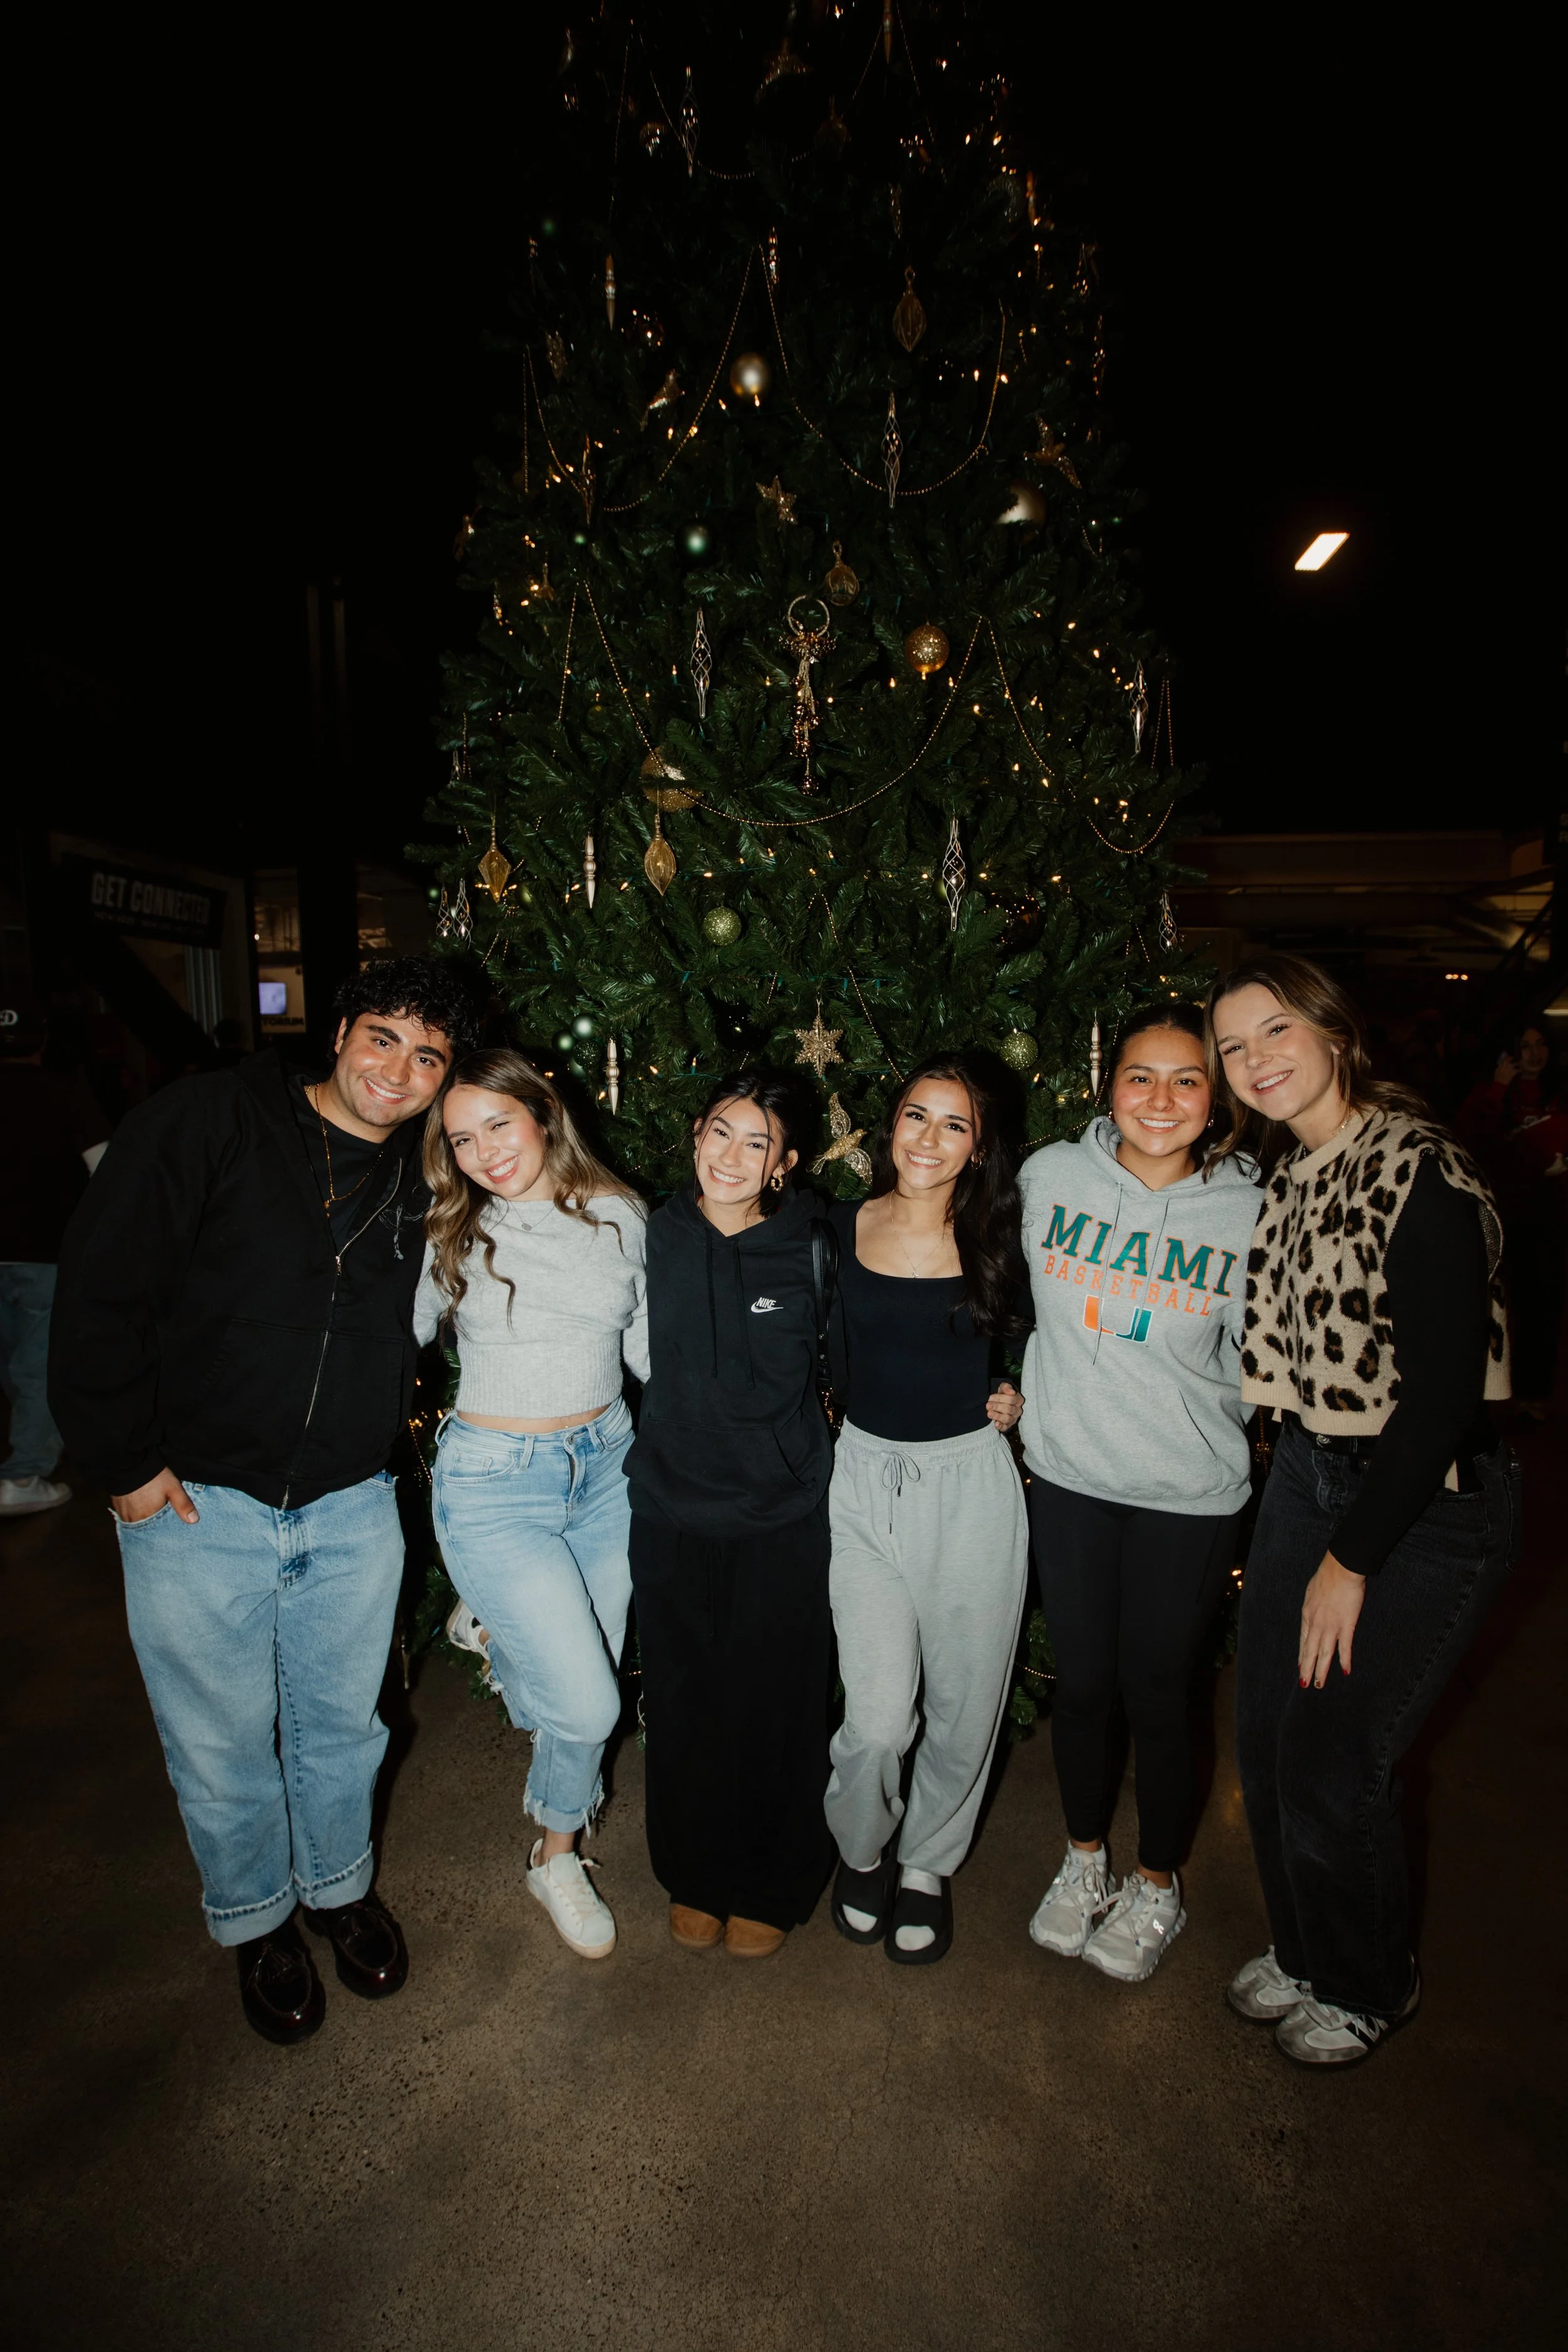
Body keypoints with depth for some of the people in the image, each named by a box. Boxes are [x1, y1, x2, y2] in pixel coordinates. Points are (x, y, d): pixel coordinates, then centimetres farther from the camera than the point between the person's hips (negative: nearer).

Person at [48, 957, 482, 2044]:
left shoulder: (423, 1180, 1)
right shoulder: (208, 1120, -13)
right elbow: (100, 1291, -13)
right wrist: (126, 1458, -12)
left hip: (352, 1509, 3)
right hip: (196, 1504, -3)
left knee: (343, 1727, 20)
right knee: (224, 1749, 15)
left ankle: (342, 1886, 48)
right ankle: (257, 1921, 43)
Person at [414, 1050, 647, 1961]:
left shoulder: (620, 1215, -2)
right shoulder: (449, 1235, -8)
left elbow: (649, 1347, 7)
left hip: (606, 1465, 4)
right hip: (496, 1483, -3)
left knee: (583, 1690, 15)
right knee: (588, 1706, -5)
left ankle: (495, 1629, 49)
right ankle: (556, 1858, 29)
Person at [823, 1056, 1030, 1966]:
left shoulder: (996, 1242, -1)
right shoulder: (841, 1231, -1)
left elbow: (1033, 1340, 15)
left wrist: (1018, 1397, 0)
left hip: (972, 1485, 1)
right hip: (867, 1479, 0)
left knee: (964, 1703, 11)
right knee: (877, 1720, -3)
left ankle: (927, 1864, 40)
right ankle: (862, 1848, 31)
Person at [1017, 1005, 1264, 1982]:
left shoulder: (1249, 1211, -9)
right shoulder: (1050, 1175, -6)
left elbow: (1249, 1368, 3)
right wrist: (1013, 1390, 9)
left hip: (1189, 1496, -1)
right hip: (1068, 1474, 2)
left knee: (1157, 1693, 12)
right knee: (1081, 1681, 16)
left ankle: (1157, 1887, 39)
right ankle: (1086, 1859, 43)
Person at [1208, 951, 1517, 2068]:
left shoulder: (1418, 1168, -20)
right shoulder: (1281, 1172, 4)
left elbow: (1443, 1387, -22)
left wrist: (1352, 1559, -16)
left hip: (1426, 1501, -7)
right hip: (1307, 1474, 7)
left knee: (1333, 1760, 4)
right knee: (1267, 1733, 14)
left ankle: (1370, 1986, 35)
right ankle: (1302, 1946, 42)